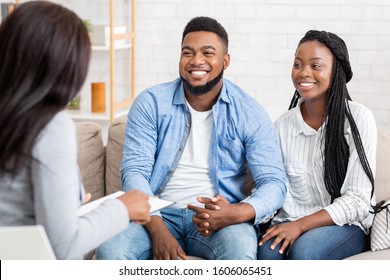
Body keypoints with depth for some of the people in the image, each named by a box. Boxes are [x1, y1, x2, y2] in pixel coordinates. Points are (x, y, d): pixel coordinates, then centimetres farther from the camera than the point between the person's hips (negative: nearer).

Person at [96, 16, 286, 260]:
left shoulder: (249, 114, 0)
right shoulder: (151, 103, 1)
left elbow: (274, 183, -5)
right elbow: (134, 170, -6)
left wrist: (238, 212, -27)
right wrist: (158, 229, -22)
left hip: (218, 216, 0)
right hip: (158, 214, 1)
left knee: (241, 249, -34)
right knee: (109, 249, -28)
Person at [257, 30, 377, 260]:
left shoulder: (358, 118, -7)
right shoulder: (283, 125, 4)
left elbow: (357, 200, -11)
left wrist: (301, 225, -21)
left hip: (347, 225, -2)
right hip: (292, 223, 2)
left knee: (305, 248, -34)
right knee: (268, 251, -31)